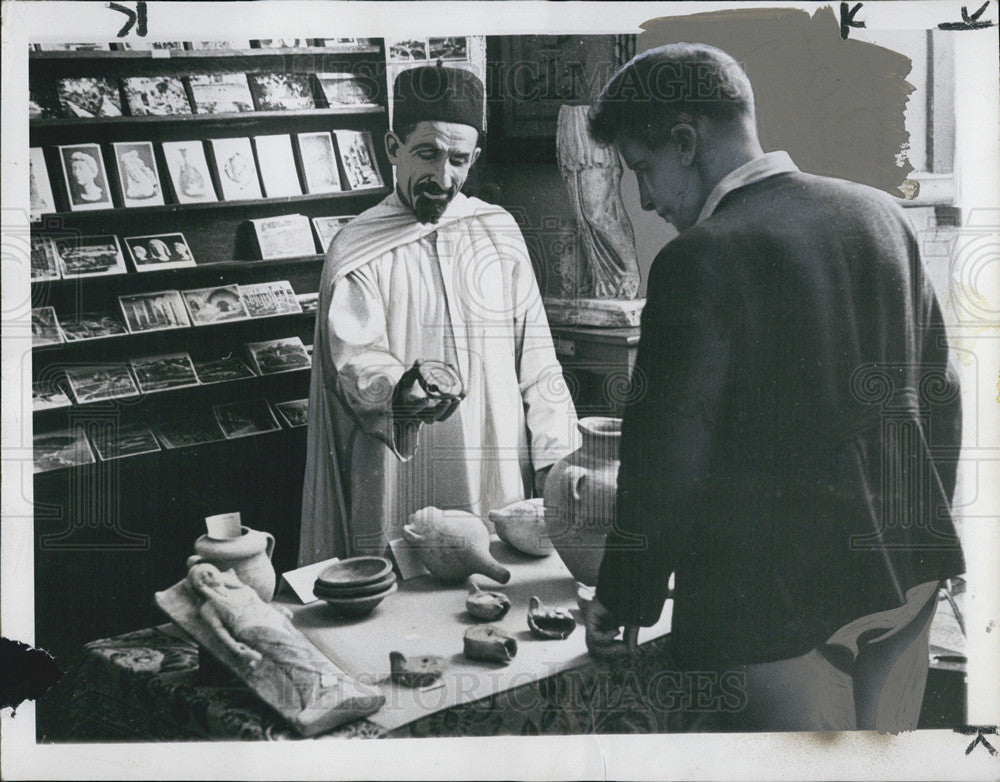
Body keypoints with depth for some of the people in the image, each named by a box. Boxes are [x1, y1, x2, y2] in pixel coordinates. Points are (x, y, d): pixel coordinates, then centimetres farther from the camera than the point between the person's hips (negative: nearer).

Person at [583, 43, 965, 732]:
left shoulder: (701, 259, -17)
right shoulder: (881, 213, 3)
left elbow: (669, 455, -16)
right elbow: (939, 394, 10)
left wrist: (624, 602, -4)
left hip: (775, 598, -7)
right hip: (905, 576, 7)